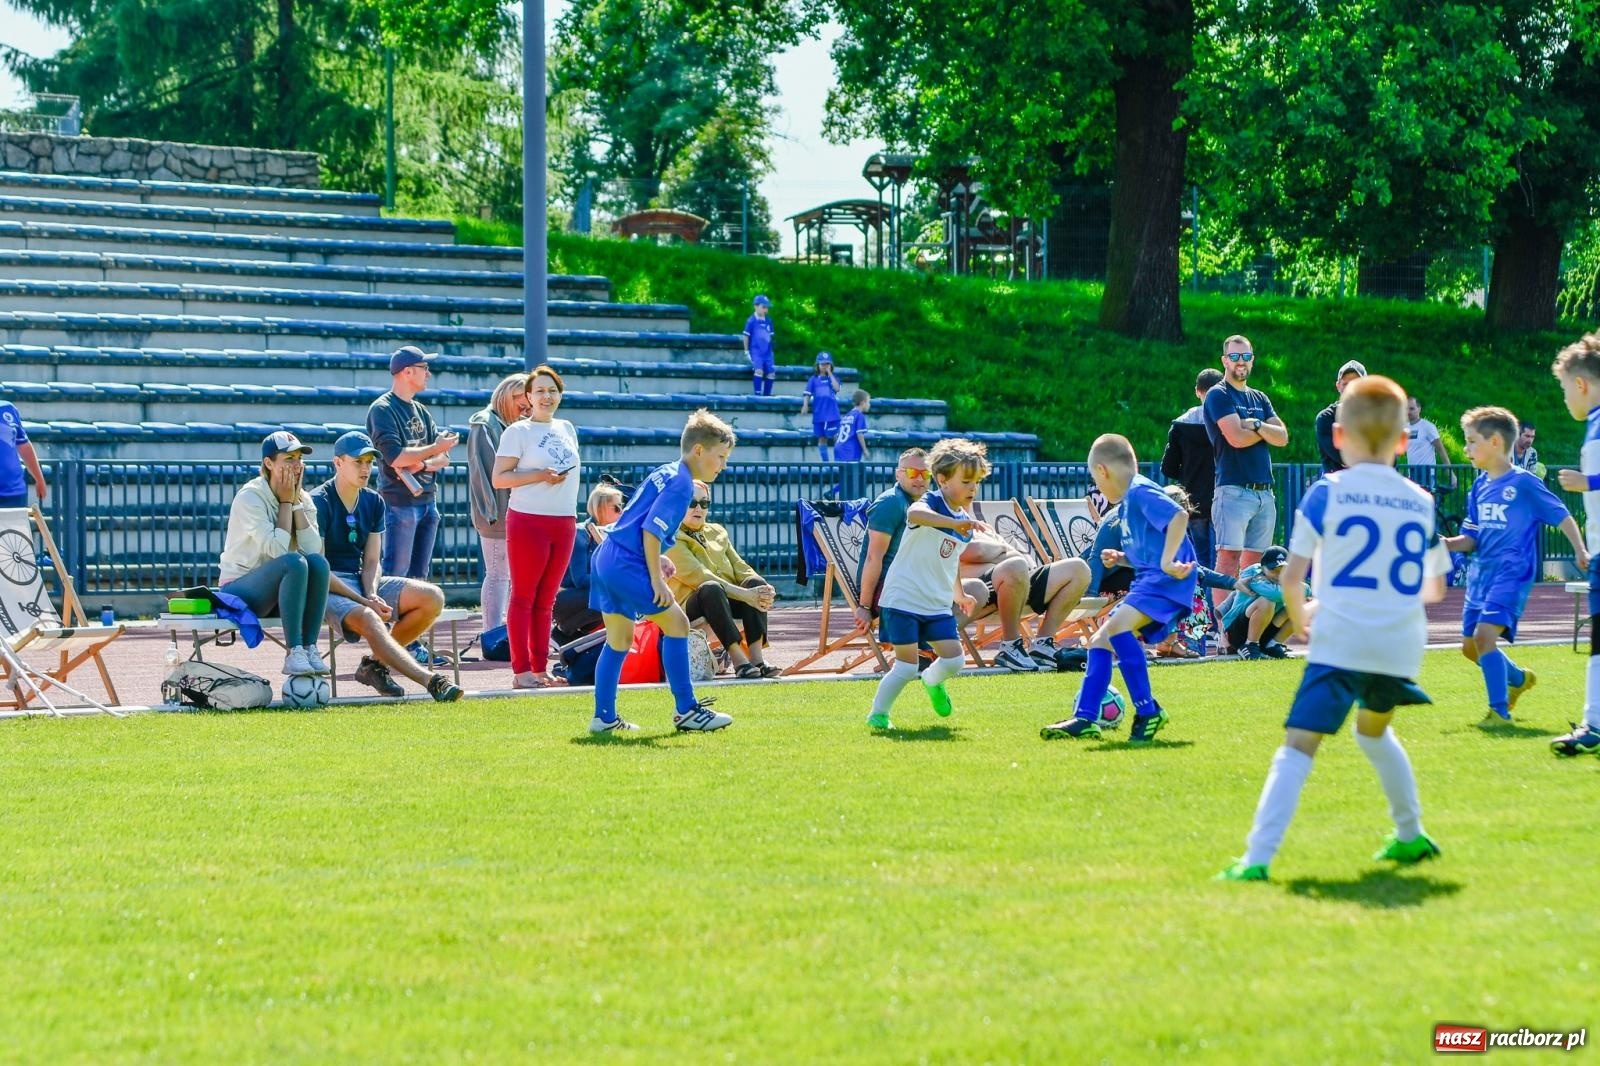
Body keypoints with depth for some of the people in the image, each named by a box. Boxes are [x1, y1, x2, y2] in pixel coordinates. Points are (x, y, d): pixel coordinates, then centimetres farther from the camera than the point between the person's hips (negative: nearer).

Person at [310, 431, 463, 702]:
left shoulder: (373, 502, 11)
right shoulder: (319, 502, -10)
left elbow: (372, 561, 8)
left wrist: (372, 594, -14)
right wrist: (363, 602, -21)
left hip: (363, 582, 7)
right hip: (328, 587, -7)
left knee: (433, 598, -13)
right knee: (368, 618, -38)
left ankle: (375, 663, -6)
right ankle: (431, 682, -50)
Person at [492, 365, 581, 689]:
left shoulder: (566, 429, 15)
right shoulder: (518, 431, -4)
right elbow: (498, 478, -9)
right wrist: (540, 476, -17)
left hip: (564, 523, 6)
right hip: (528, 521, -6)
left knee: (546, 600, 8)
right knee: (523, 597, -3)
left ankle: (541, 668, 11)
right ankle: (521, 671, -3)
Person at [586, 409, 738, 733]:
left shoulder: (664, 473, 18)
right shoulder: (681, 483, -11)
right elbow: (651, 531, -19)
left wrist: (654, 568, 24)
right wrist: (657, 580, -15)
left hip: (606, 558, 10)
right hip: (627, 564, -10)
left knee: (619, 639, 15)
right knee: (676, 622, -4)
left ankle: (604, 717, 16)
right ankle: (686, 711, -1)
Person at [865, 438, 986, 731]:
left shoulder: (966, 523, 10)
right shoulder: (931, 503, -13)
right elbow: (914, 513, -41)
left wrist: (959, 594, 32)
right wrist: (953, 523, -54)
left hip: (938, 605, 7)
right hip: (903, 599, -7)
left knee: (954, 660, 0)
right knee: (906, 666, -7)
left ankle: (933, 682, 33)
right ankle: (877, 714, 12)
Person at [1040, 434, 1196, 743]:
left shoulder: (1140, 491, -10)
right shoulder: (1129, 500, 21)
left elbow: (1179, 515, -25)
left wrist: (1168, 562, -28)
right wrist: (1122, 559, 13)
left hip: (1166, 580, -11)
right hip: (1148, 581, 11)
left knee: (1117, 626, -28)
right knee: (1100, 641, 10)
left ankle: (1148, 710, -24)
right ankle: (1084, 719, 9)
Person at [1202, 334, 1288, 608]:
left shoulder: (1259, 398, 21)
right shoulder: (1218, 395, -1)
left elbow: (1282, 437, 9)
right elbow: (1236, 437, -14)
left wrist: (1256, 425, -8)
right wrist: (1266, 430, 3)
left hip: (1264, 492, 7)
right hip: (1234, 490, -7)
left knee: (1254, 562, 6)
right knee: (1229, 558, -13)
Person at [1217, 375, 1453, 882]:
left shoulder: (1326, 493, -1)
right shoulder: (1421, 503, 10)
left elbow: (1292, 577, -3)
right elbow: (1436, 588, 20)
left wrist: (1301, 620, 17)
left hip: (1340, 643, -5)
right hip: (1400, 649, 5)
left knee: (1298, 745, -12)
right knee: (1374, 728, 32)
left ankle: (1258, 858, -25)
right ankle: (1411, 836, 40)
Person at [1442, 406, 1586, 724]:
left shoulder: (1523, 483, -9)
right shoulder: (1479, 487, 11)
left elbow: (1562, 516, -4)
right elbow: (1471, 539, 11)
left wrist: (1580, 551, -15)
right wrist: (1445, 543, -7)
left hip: (1512, 572, -8)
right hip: (1481, 573, 8)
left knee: (1484, 634, -23)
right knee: (1470, 646, 13)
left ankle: (1500, 709, -16)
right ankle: (1518, 678, 38)